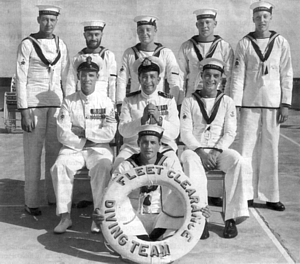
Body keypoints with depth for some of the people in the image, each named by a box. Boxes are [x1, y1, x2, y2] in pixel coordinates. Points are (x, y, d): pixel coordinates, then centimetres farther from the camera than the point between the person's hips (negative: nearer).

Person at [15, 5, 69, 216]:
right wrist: (24, 111, -11)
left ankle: (55, 197, 19)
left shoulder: (61, 45, 10)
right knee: (33, 153, -1)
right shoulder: (27, 44, -3)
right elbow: (20, 79, -6)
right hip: (33, 102, -4)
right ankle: (31, 202, 8)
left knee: (55, 151, 7)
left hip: (56, 102, 4)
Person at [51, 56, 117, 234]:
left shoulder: (106, 103, 3)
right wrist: (86, 141, -10)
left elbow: (110, 133, -8)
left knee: (103, 167, -33)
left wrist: (83, 131, -10)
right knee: (59, 167, -28)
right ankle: (65, 216, -19)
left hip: (99, 149, -1)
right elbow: (63, 135, -4)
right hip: (74, 148, 1)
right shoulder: (69, 102, 4)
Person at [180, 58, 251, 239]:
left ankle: (232, 217, -26)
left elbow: (230, 133, 3)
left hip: (219, 151, 1)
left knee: (239, 163, -30)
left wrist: (216, 151, -14)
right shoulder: (189, 101, 6)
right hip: (195, 150, -1)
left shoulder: (227, 102, 10)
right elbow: (185, 133, -1)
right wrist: (200, 151, -17)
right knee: (191, 161, -37)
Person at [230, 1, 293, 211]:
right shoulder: (244, 43, 2)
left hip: (273, 102, 1)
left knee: (270, 149, 5)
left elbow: (287, 75, 4)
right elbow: (238, 75, 0)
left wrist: (286, 103, -3)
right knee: (247, 147, 1)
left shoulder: (281, 43, 4)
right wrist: (235, 104, -6)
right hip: (250, 102, -1)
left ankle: (270, 196, 14)